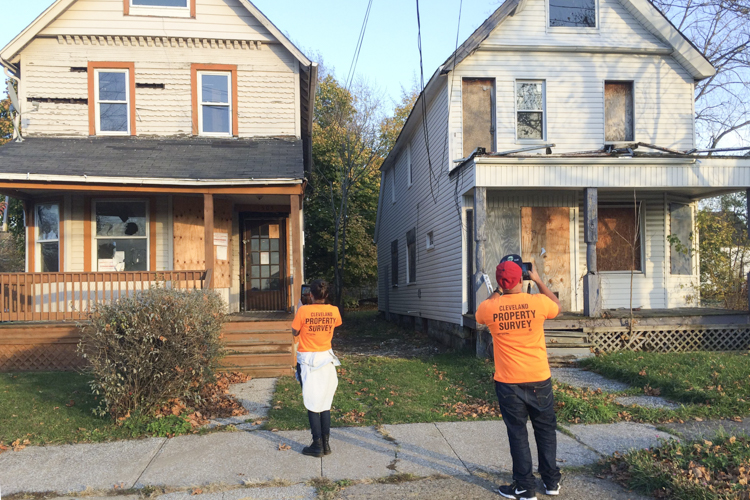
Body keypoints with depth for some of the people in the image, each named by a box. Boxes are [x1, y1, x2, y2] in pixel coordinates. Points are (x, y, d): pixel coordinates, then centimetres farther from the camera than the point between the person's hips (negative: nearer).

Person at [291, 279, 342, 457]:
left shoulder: (303, 311, -15)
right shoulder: (334, 311, -5)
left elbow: (294, 333, -4)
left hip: (307, 360, -3)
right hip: (326, 359, 3)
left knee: (312, 403, 4)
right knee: (325, 402, 13)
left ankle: (317, 445, 8)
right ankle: (326, 443, 17)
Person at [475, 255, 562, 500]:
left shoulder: (489, 307, -10)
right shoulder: (538, 302, -11)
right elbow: (557, 307, 14)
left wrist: (497, 292, 18)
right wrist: (538, 280, 17)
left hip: (508, 383, -1)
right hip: (539, 379, 1)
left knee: (517, 434, 10)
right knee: (546, 430, 18)